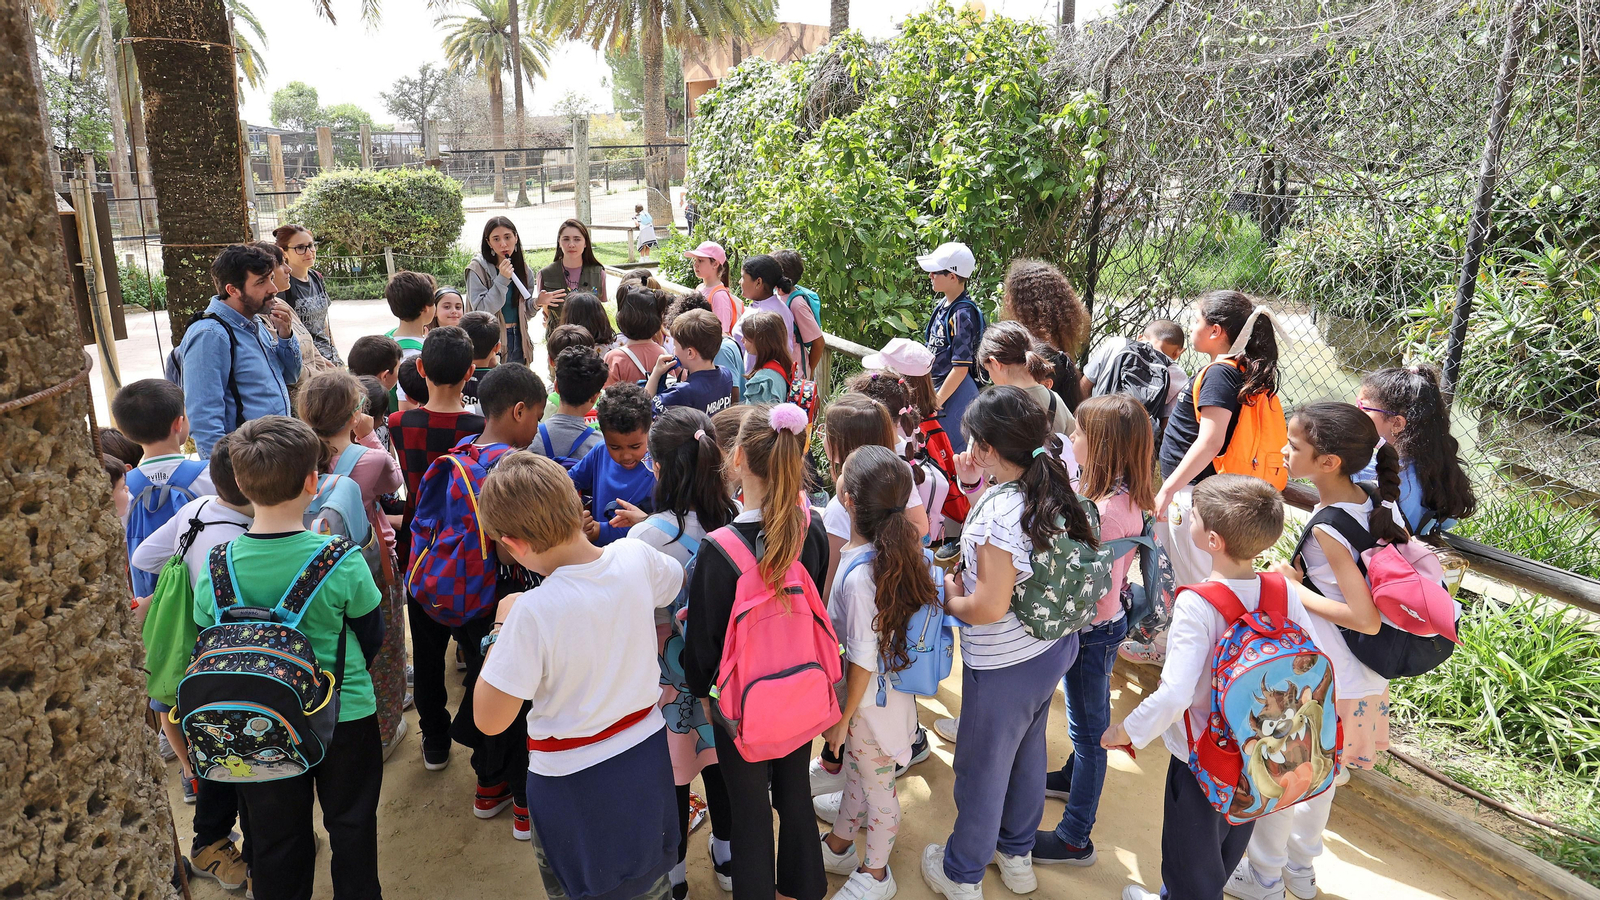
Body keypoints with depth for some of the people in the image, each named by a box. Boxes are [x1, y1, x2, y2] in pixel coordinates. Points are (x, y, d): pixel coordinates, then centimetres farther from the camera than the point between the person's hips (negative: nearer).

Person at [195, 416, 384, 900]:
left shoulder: (214, 568, -14)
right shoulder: (342, 561, -21)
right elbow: (372, 637, -7)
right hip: (346, 716, -1)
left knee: (274, 838, 20)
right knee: (351, 825, 21)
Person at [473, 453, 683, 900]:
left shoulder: (532, 612, -31)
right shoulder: (637, 557, -16)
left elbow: (490, 720, -22)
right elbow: (678, 579, 9)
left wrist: (500, 625, -13)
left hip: (575, 783, -5)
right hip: (647, 758, 5)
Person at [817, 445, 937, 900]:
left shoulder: (859, 576, -34)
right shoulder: (898, 550, -10)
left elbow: (863, 661, -25)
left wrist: (842, 718, -10)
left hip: (871, 698, -8)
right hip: (884, 687, 8)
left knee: (877, 789, 16)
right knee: (856, 772, 28)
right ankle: (839, 846, 51)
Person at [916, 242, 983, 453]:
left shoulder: (963, 314, -19)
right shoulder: (941, 305, 7)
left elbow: (960, 368, -21)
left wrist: (935, 403, -17)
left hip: (955, 394, -9)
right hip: (936, 387, 9)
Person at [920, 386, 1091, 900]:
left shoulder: (996, 512, -31)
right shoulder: (1053, 489, -6)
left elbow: (988, 608, -31)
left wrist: (950, 595, -10)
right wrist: (976, 487, 2)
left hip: (1004, 665, -8)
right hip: (1054, 648, 8)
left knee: (982, 768, 14)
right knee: (1027, 752, 27)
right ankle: (1017, 856, 50)